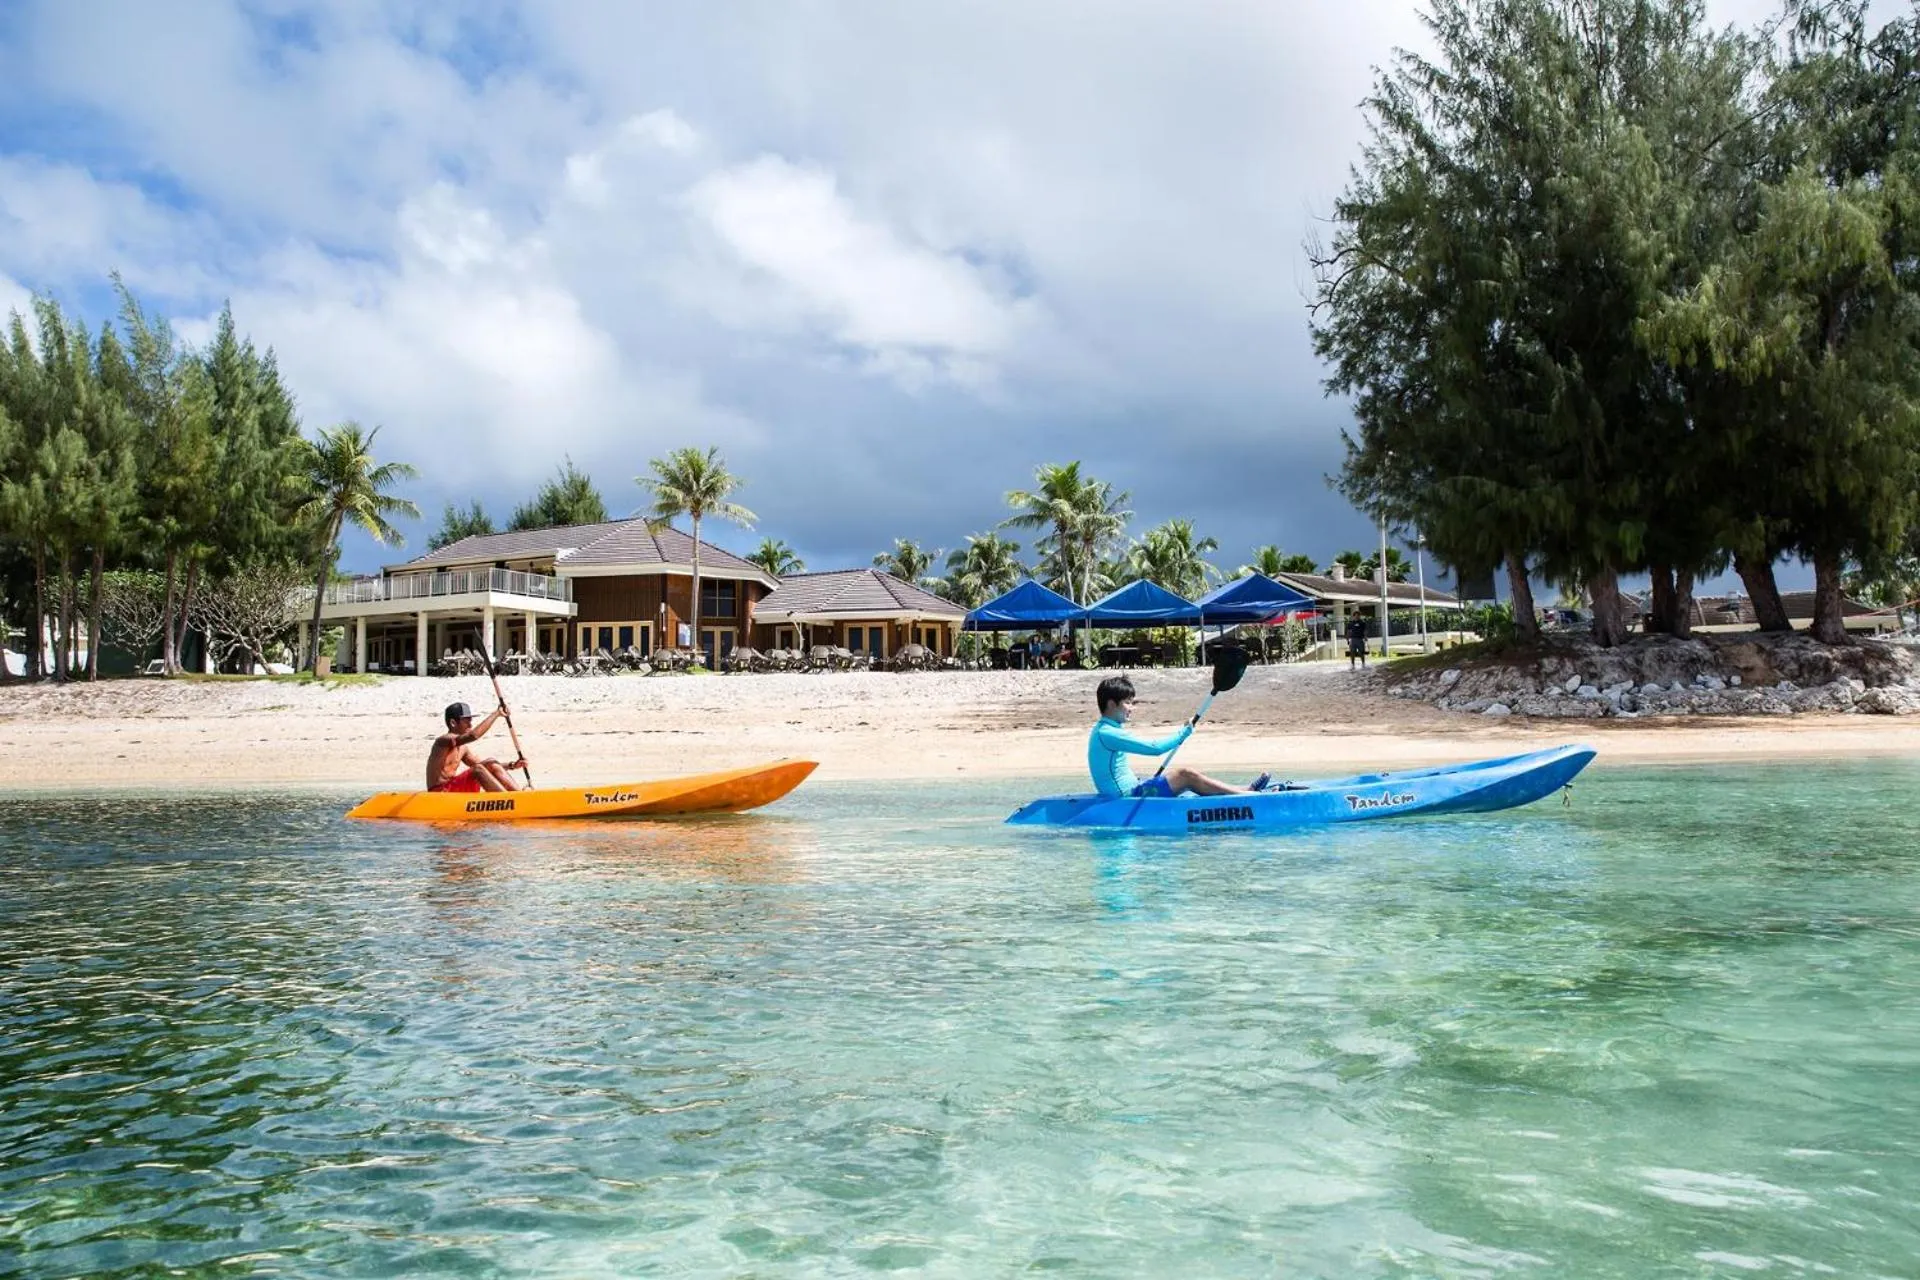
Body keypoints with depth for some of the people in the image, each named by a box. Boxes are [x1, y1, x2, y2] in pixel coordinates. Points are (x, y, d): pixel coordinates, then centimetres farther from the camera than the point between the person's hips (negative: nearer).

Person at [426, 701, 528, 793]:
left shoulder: (463, 747, 13)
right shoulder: (444, 741, -17)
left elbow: (481, 765, 14)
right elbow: (473, 735, -34)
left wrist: (511, 766, 1)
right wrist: (496, 713, -29)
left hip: (455, 789, 9)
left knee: (493, 765, 1)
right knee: (477, 770, -28)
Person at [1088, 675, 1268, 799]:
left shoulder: (1102, 730, 15)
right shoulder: (1108, 734, -18)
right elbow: (1154, 748, -22)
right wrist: (1182, 734, -10)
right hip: (1130, 797, -11)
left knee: (1184, 780, 10)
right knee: (1184, 774, -13)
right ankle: (1249, 795, -9)